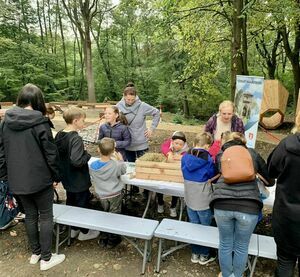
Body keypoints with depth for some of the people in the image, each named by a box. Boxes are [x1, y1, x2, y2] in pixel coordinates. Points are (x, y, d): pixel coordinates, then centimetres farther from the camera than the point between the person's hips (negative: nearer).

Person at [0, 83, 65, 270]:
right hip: (40, 178, -5)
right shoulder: (39, 122, -16)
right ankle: (46, 258, 18)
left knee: (30, 215, 20)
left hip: (18, 179, 6)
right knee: (46, 216, 9)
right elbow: (50, 152, -14)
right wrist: (56, 176, -2)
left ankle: (35, 253, 33)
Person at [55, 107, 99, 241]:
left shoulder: (59, 135, 0)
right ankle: (84, 232, 24)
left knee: (70, 202, 20)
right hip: (79, 180, -8)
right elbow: (77, 161, -34)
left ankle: (74, 229, 36)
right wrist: (88, 155, -17)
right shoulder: (76, 138, -26)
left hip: (67, 178, 8)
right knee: (82, 205, 9)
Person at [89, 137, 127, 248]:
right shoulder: (116, 165, -21)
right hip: (115, 195, -3)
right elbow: (123, 171, 0)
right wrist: (121, 159, 14)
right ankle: (112, 240, 22)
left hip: (102, 196, 3)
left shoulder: (93, 165, -13)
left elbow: (93, 178, 4)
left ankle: (103, 239, 29)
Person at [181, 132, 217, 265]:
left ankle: (195, 253, 31)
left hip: (189, 198, 4)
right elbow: (213, 177, -4)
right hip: (204, 200, -4)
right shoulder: (208, 160, -18)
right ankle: (204, 255, 29)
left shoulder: (185, 157, -4)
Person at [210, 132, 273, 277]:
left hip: (222, 204, 1)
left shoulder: (220, 155, 21)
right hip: (248, 206, -1)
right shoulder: (252, 153, 19)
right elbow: (271, 180, 27)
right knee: (241, 247, 20)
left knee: (225, 244, 21)